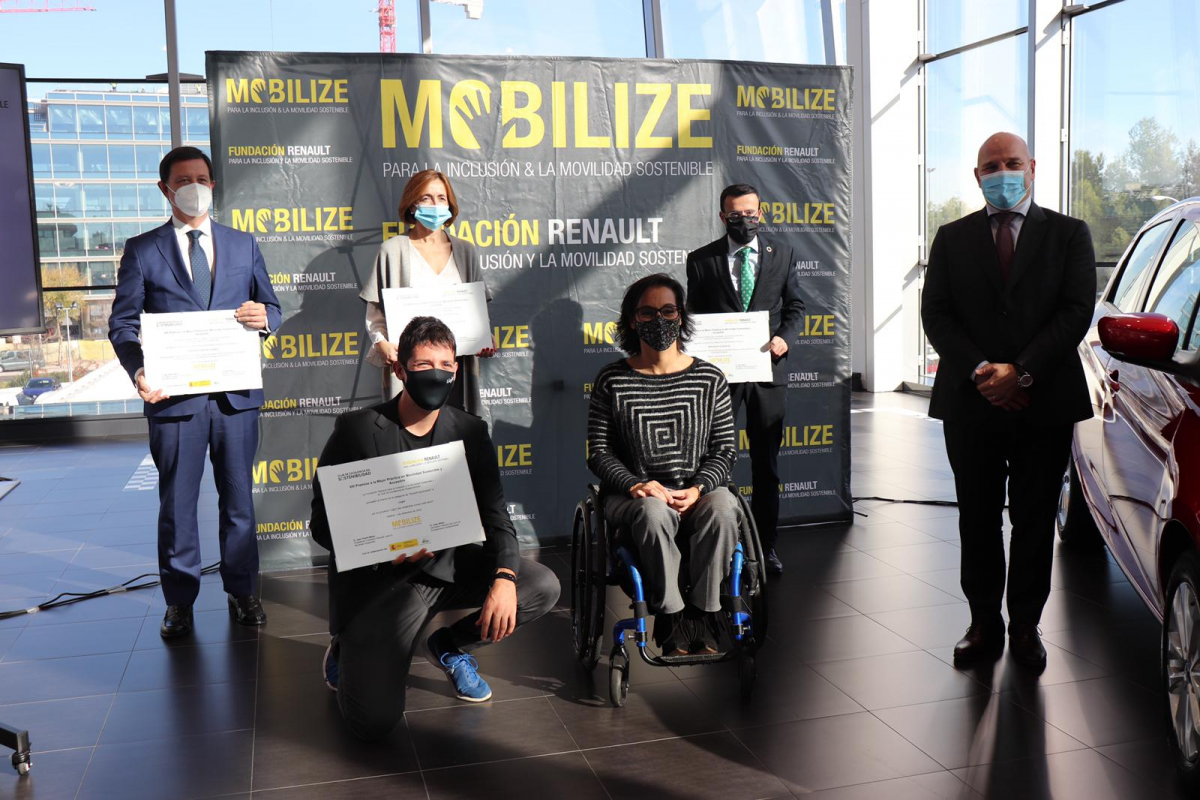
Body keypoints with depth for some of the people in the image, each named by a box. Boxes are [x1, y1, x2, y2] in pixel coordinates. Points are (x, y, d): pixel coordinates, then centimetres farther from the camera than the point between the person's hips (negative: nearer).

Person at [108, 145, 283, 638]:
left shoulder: (244, 245, 10)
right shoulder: (142, 250, 3)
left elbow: (270, 308, 11)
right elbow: (122, 322, 0)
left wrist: (263, 317, -14)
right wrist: (138, 371, -19)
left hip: (236, 394, 2)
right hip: (174, 395, -1)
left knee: (238, 499, 10)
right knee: (176, 504, 7)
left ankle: (241, 591, 24)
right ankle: (179, 602, 21)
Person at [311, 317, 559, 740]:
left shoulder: (470, 431, 1)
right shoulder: (358, 429, -11)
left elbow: (494, 514, -2)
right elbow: (323, 523, -9)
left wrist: (503, 577, -22)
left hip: (448, 565, 5)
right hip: (378, 579, -4)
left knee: (543, 587, -14)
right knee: (375, 721, -19)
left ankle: (450, 646, 12)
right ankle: (347, 656, 19)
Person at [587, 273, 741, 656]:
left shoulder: (709, 378, 5)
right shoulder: (612, 380, 2)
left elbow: (725, 449, 5)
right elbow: (599, 451, 1)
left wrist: (697, 489, -13)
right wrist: (636, 484, -17)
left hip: (697, 490, 1)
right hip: (632, 492, -1)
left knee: (723, 508, -32)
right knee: (654, 512, -36)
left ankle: (702, 612, -14)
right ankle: (671, 616, -17)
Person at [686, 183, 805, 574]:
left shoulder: (782, 255, 8)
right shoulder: (701, 260, 3)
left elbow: (795, 306, 10)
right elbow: (693, 315, 6)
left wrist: (784, 338, -9)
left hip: (768, 368, 2)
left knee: (766, 462, 10)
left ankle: (766, 543, 21)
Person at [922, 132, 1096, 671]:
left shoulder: (1068, 235, 7)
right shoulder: (952, 239, 10)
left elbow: (1077, 311, -3)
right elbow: (935, 313, 2)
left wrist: (1022, 372, -14)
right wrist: (979, 371, -13)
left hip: (1044, 403, -1)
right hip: (970, 403, 1)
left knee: (1035, 521, 6)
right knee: (977, 520, 7)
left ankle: (1025, 626, 18)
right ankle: (984, 624, 19)